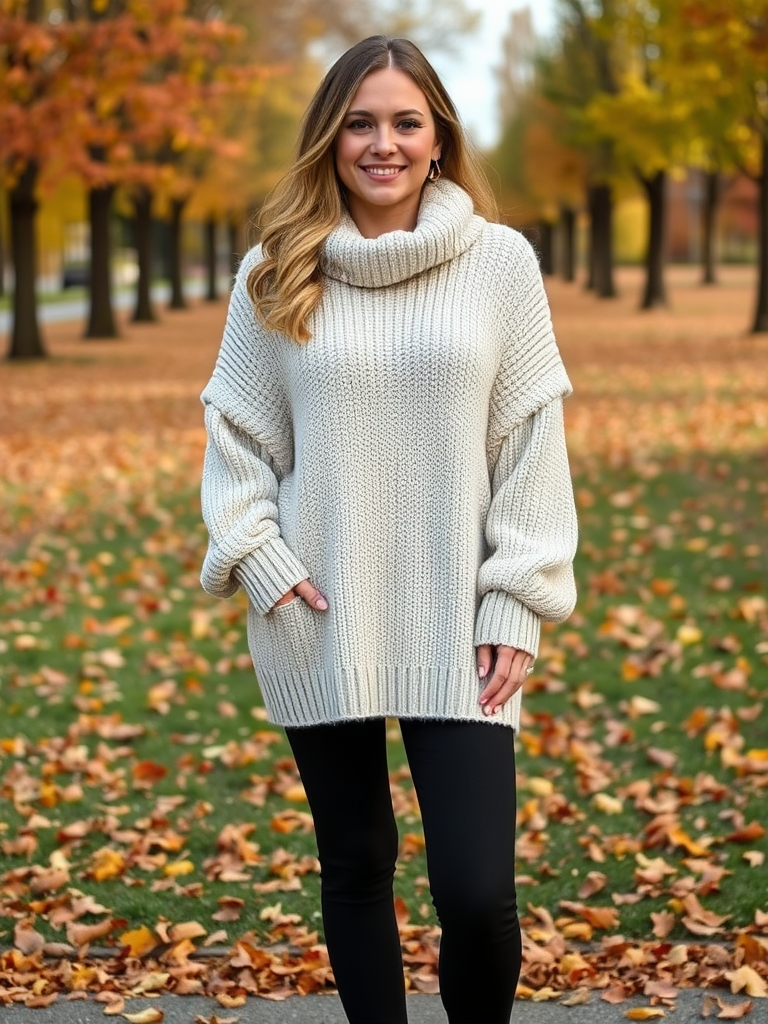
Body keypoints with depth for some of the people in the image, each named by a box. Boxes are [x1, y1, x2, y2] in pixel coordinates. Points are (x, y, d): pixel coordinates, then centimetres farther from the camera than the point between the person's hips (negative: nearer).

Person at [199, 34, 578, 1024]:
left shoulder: (500, 260, 0)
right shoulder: (275, 273, 3)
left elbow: (532, 439, 0)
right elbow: (235, 431, 8)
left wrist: (518, 602, -5)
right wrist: (256, 556, -6)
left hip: (456, 626, -1)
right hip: (319, 626, 2)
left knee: (477, 890, -8)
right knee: (354, 867, 12)